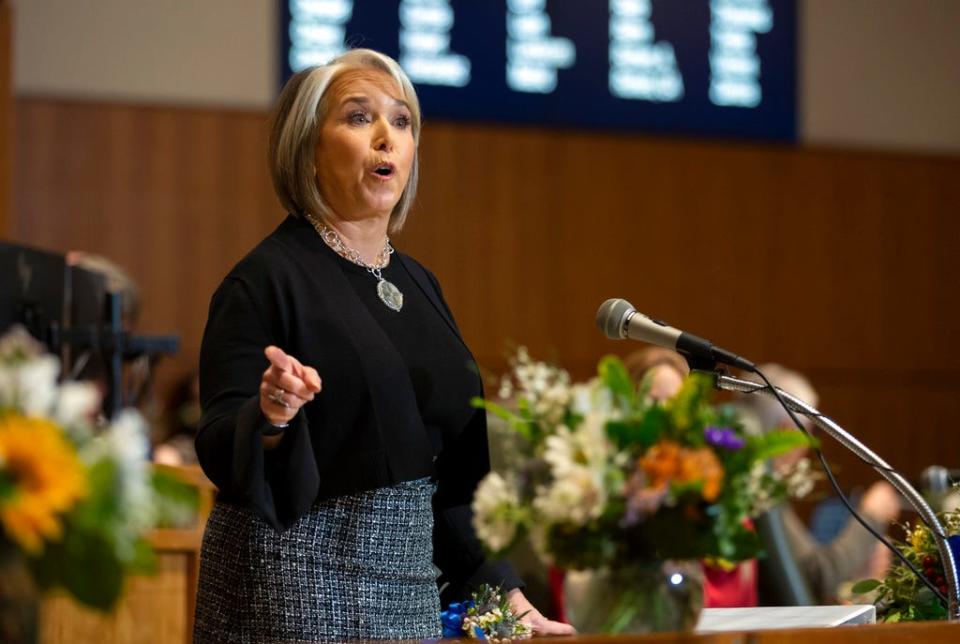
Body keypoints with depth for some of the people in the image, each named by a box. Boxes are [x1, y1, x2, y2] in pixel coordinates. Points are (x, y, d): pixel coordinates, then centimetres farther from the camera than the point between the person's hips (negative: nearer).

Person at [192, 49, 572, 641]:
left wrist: (501, 589, 12)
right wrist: (271, 417, -35)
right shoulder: (266, 280, -9)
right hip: (297, 582, -6)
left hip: (408, 580, 6)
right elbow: (221, 452, -15)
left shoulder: (418, 285, 11)